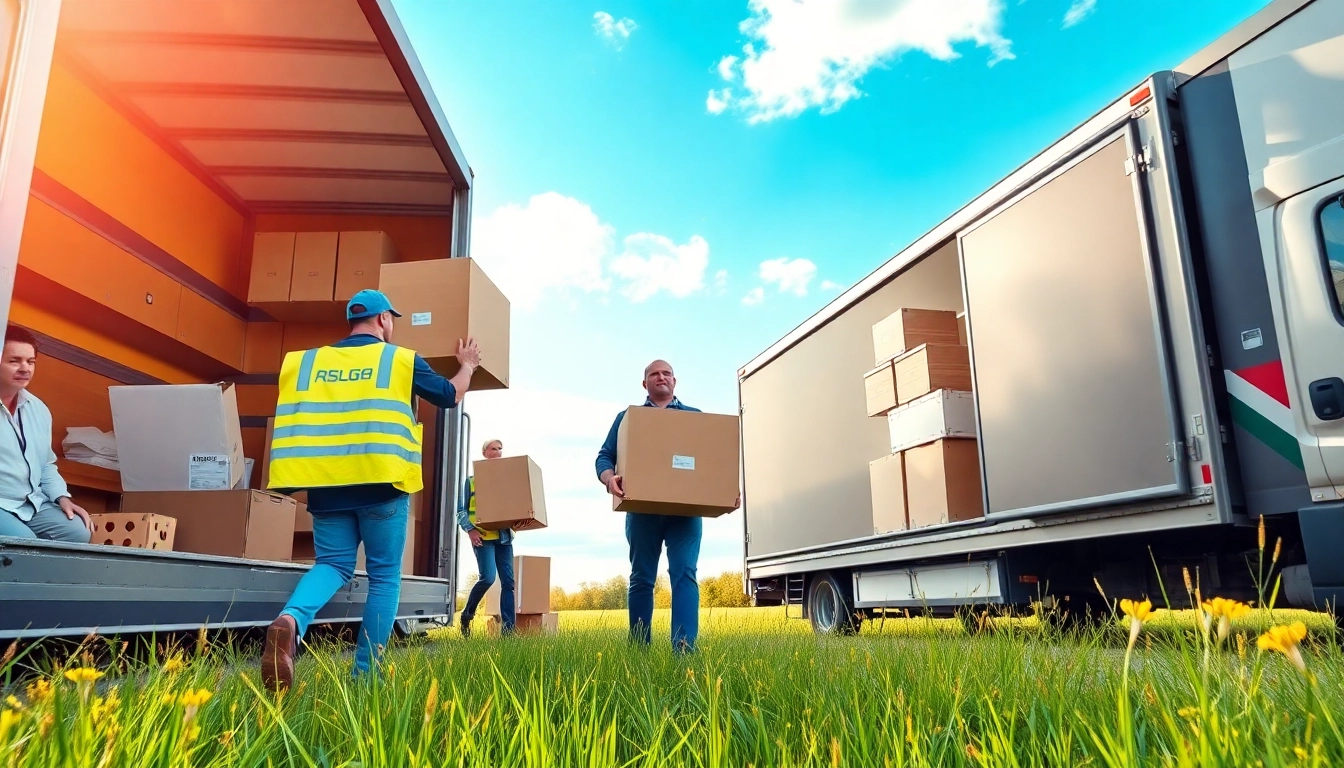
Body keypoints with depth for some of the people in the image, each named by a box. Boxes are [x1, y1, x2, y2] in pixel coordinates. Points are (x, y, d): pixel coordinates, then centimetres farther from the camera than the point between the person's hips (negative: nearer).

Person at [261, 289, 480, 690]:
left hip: (326, 482, 4)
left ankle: (291, 620, -17)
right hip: (380, 481, -3)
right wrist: (467, 366, 34)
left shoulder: (308, 360, 13)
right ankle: (366, 672, 5)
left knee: (332, 564, 13)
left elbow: (296, 411, 26)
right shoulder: (402, 359, 4)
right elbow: (451, 395, 15)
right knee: (384, 576, 7)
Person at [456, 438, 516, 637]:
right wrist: (470, 530, -12)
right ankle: (467, 615, 9)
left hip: (504, 536, 4)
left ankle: (508, 628, 1)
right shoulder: (473, 479, 6)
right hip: (483, 535, -4)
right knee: (488, 578, -16)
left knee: (508, 581, -2)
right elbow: (461, 510, 4)